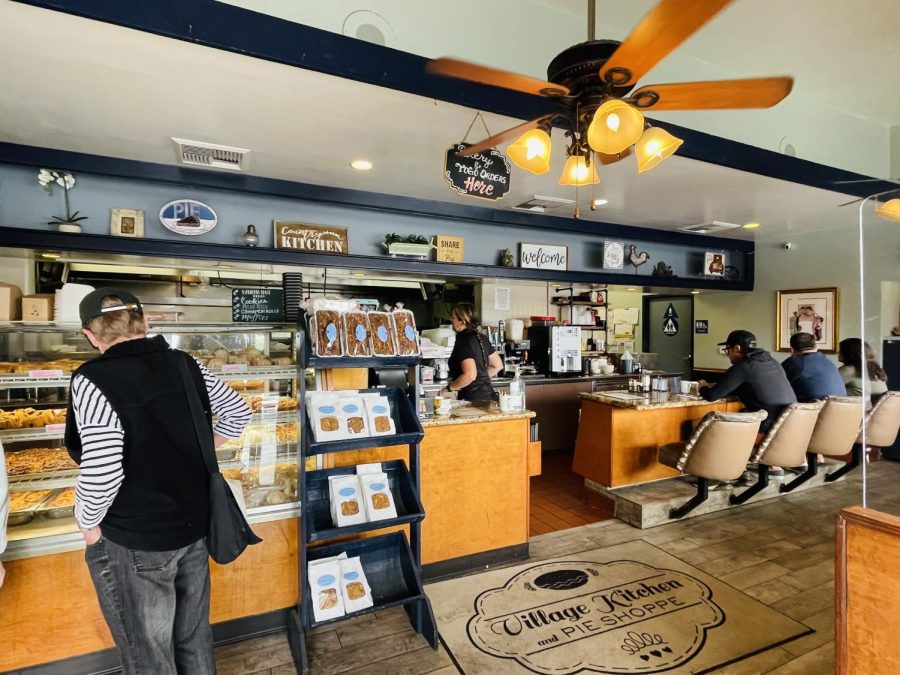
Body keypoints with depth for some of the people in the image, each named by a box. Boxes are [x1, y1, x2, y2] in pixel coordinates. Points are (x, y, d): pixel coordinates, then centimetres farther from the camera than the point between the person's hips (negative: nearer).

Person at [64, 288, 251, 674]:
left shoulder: (94, 381, -20)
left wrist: (88, 525, -6)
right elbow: (238, 413, 8)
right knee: (194, 640, 23)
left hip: (133, 542, -5)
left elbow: (101, 474, -24)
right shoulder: (185, 364, -2)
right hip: (194, 525, 6)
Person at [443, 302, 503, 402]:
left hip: (473, 399, -9)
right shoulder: (481, 338, 8)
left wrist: (449, 388, -15)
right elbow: (498, 366, 17)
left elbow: (470, 375, -28)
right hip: (487, 395, 9)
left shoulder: (463, 341, -17)